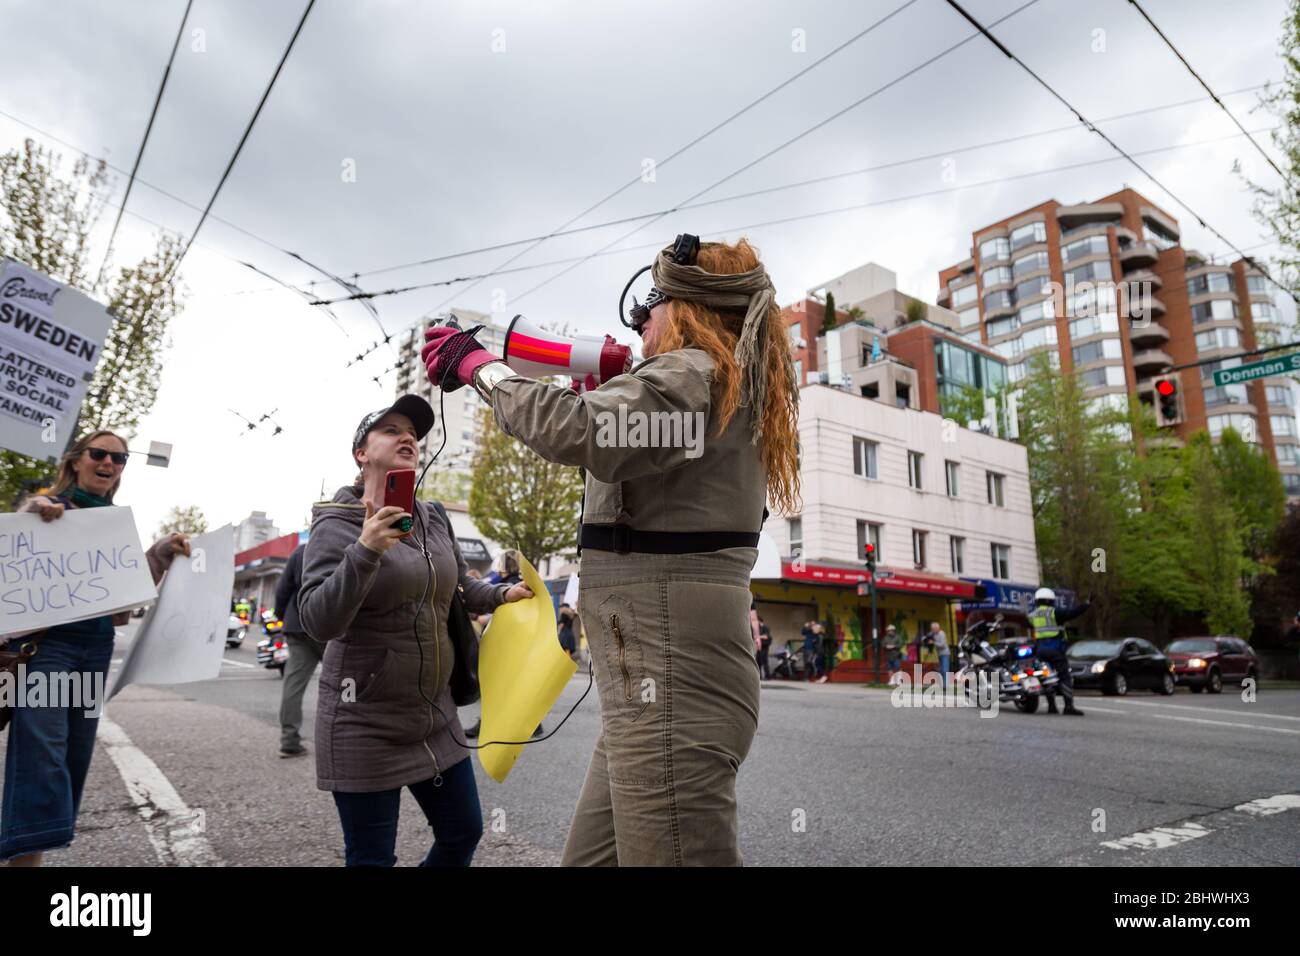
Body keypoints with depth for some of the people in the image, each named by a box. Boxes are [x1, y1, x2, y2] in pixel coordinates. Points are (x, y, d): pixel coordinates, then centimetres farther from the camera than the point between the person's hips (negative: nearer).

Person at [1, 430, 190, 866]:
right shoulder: (45, 507, 1)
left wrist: (163, 553, 2)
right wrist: (36, 512, -25)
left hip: (97, 647, 6)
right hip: (46, 639, -6)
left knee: (76, 750, 9)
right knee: (43, 750, -16)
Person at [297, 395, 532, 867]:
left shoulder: (434, 518, 4)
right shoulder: (337, 523, -12)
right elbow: (317, 621, -22)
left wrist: (501, 594, 9)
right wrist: (365, 550, -32)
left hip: (435, 715, 6)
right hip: (365, 725, -6)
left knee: (464, 831, 15)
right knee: (372, 856, 6)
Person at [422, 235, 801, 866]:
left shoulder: (693, 375, -9)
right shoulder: (727, 388, 23)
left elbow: (575, 429, -25)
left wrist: (478, 365, -10)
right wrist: (609, 388, 17)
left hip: (672, 680, -10)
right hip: (664, 678, 10)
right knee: (590, 858, 17)